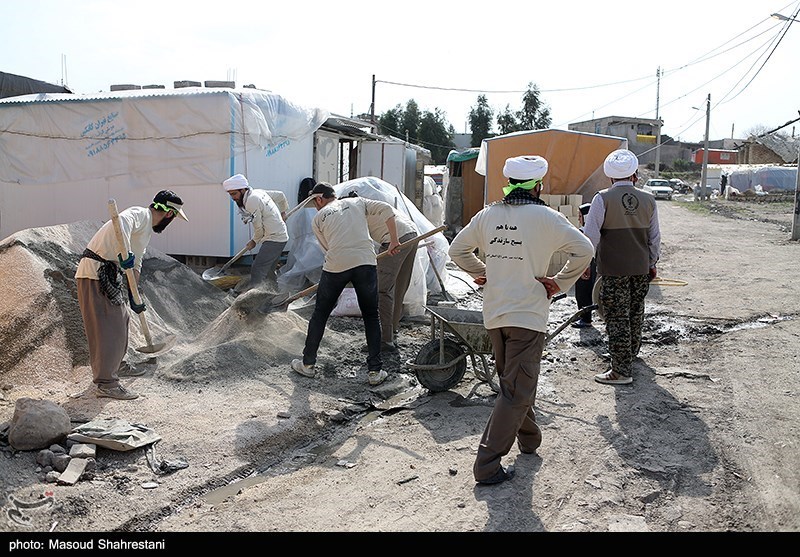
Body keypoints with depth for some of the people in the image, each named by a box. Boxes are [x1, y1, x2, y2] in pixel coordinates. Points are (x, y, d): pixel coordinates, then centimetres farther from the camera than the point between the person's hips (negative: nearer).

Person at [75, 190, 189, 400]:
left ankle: (117, 365, 40)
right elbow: (121, 221, -36)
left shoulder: (147, 230, 19)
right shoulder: (139, 214, -11)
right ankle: (105, 383, -3)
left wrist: (133, 297, 25)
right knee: (105, 326, -8)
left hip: (109, 275, 10)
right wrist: (124, 255, -40)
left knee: (120, 319, 22)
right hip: (95, 273, -10)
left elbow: (135, 265, 24)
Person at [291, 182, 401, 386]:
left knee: (320, 314, 17)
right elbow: (386, 209, 9)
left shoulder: (318, 219, 17)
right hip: (366, 262, 1)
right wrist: (393, 240, 12)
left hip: (336, 265, -1)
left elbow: (327, 247, 15)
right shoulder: (357, 201, 21)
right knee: (371, 316, 13)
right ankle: (375, 370, 12)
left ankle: (308, 364, 27)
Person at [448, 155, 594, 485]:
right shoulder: (545, 217, -10)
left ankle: (529, 438, 41)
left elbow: (457, 250, 11)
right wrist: (561, 283, -1)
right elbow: (584, 250, -10)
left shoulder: (488, 215, 3)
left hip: (493, 314, 6)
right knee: (517, 392, 0)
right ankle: (487, 464, -1)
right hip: (528, 314, -6)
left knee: (511, 381, 23)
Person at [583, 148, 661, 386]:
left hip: (613, 270, -5)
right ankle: (631, 354, 41)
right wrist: (652, 263, 20)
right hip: (641, 268, 5)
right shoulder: (648, 200, 2)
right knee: (635, 313, 21)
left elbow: (590, 235, -14)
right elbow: (655, 238, 8)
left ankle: (621, 371, 2)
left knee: (617, 318, 0)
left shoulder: (603, 199, -11)